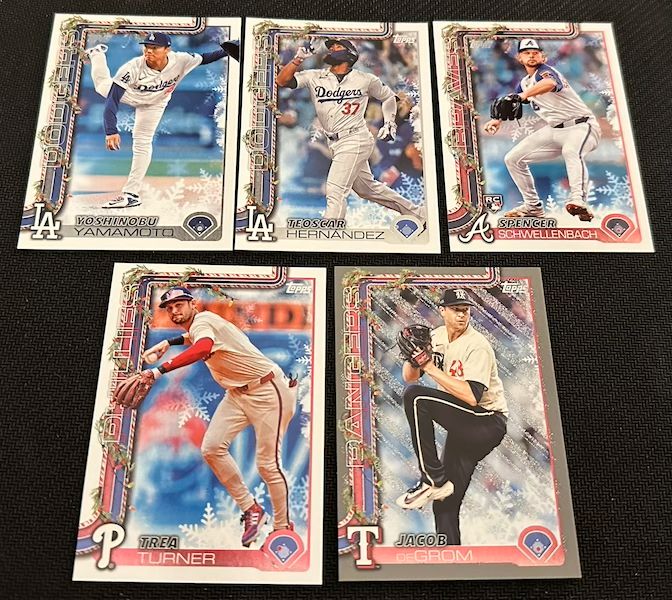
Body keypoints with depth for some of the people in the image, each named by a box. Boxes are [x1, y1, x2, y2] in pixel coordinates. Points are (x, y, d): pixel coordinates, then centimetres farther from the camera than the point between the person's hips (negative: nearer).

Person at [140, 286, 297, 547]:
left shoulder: (202, 321, -17)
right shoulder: (200, 322, 10)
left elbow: (203, 348, -42)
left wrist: (159, 370, -49)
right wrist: (168, 342, 24)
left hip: (267, 391, -9)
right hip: (237, 393, 9)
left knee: (267, 463, -7)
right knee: (212, 448, -6)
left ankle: (283, 527, 12)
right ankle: (251, 510, 7)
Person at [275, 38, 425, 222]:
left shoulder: (365, 80, -1)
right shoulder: (315, 77, 4)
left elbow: (389, 96, 15)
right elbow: (282, 80, -5)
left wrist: (389, 123, 6)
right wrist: (299, 58, -16)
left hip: (355, 140, -6)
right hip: (335, 144, 6)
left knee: (335, 190, -16)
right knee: (368, 189, 17)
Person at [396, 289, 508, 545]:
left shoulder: (477, 345, -17)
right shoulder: (437, 337, 4)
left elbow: (472, 396, -29)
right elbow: (409, 378, 5)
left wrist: (431, 366, -26)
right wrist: (414, 358, -16)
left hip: (488, 424, -7)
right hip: (462, 424, 7)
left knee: (416, 397, -26)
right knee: (445, 502, 9)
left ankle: (433, 479, -19)